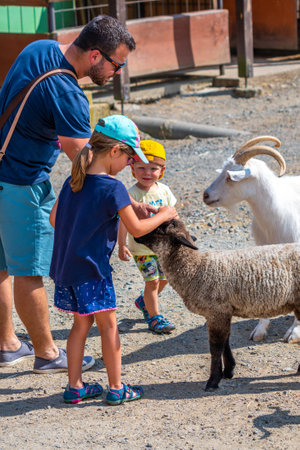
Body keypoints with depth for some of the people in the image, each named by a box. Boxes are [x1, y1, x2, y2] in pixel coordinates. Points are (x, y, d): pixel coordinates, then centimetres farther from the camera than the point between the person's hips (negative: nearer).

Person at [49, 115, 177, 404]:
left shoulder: (73, 181, 6)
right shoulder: (112, 188, -16)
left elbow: (54, 219, 14)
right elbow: (137, 229, -13)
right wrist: (163, 216, 2)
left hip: (65, 266, 7)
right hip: (92, 268, -7)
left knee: (81, 323, 16)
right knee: (108, 325, 5)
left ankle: (75, 386, 20)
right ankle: (116, 388, 12)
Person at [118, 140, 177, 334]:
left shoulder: (163, 190, -1)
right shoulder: (133, 194, -18)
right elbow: (124, 221, -18)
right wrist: (121, 245, -23)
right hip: (142, 248, -6)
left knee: (164, 279, 15)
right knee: (152, 281, -3)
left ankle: (144, 301, 39)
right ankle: (155, 317, 10)